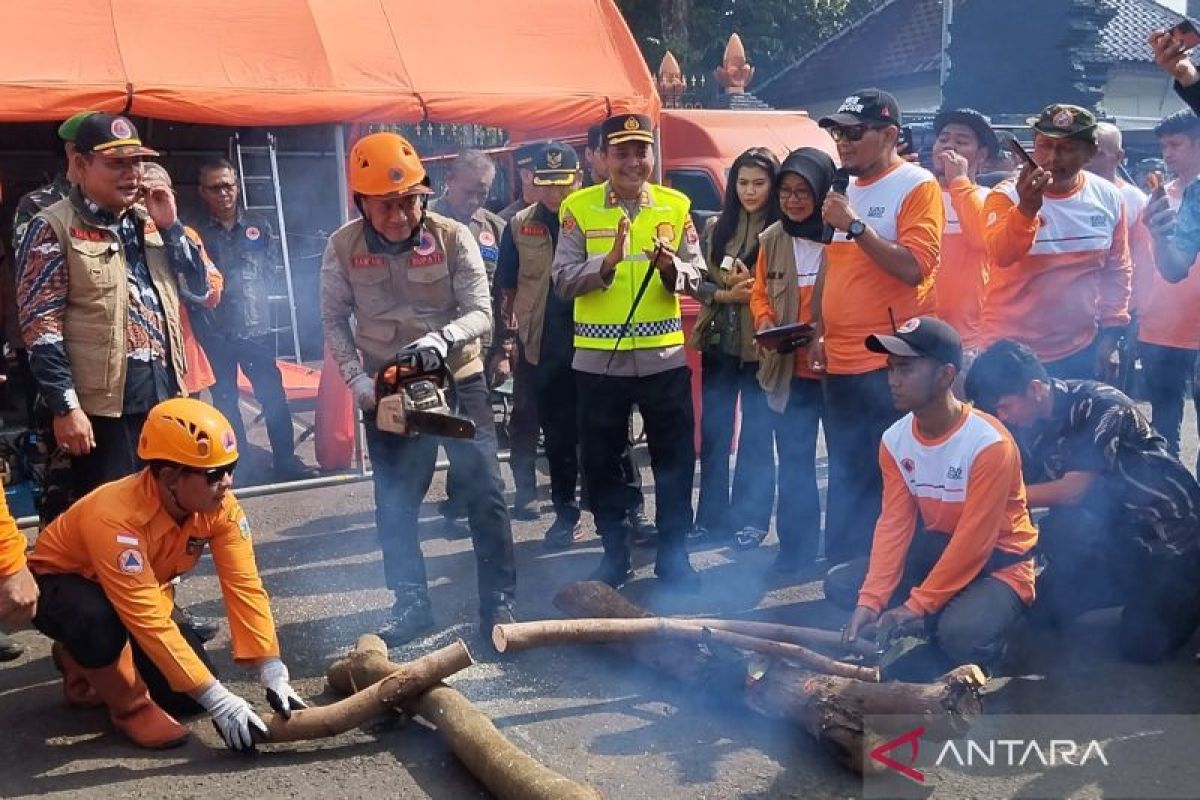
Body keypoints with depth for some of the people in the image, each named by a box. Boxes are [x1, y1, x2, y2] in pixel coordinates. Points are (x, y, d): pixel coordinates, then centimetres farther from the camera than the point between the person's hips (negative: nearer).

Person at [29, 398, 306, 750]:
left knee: (188, 696, -7)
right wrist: (219, 701, -43)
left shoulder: (219, 506, -22)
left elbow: (244, 587, -23)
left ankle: (89, 663, 19)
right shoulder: (116, 517, -40)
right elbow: (149, 622, -42)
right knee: (97, 618, -40)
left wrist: (274, 675, -31)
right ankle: (130, 707, -10)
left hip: (140, 596, 6)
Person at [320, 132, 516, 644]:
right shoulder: (342, 248, -9)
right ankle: (411, 604, 23)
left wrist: (442, 337, -35)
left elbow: (480, 313, -16)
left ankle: (498, 601, 11)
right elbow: (335, 322, -1)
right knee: (395, 503, 8)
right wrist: (357, 379, -12)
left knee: (484, 491, -1)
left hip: (457, 379, -1)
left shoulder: (453, 238, -15)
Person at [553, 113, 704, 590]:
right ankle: (614, 554, 26)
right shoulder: (577, 208, -1)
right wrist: (607, 262, -23)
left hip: (664, 356, 1)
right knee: (602, 462, 9)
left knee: (675, 460, 7)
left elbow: (696, 277, 3)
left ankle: (673, 556, 22)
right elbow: (563, 281, -8)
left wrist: (671, 268, -18)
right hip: (599, 358, -1)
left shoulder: (676, 206, 4)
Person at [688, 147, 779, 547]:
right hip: (719, 341, 5)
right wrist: (724, 294, -10)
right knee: (713, 432, 9)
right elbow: (697, 282, 6)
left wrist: (754, 286, -19)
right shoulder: (716, 227, 9)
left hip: (761, 344, -5)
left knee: (756, 434, 6)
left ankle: (751, 518, 16)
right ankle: (712, 517, 20)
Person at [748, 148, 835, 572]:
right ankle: (795, 548, 23)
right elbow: (759, 294, 13)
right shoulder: (771, 239, 4)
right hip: (788, 370, 4)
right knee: (793, 462, 11)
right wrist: (765, 323, -7)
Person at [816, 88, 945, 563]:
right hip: (839, 363, 8)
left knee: (892, 480, -1)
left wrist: (855, 224, -17)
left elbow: (914, 268, -18)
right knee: (845, 479, 14)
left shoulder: (917, 186, -7)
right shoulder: (846, 190, 16)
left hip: (891, 365, -7)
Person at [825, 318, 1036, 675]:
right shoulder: (894, 440, -7)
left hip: (998, 561, -6)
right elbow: (894, 524, -9)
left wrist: (917, 606, -26)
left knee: (960, 634, -34)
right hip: (936, 548, 6)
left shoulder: (990, 443, -28)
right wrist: (871, 600, -20)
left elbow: (974, 540, -27)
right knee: (840, 584, -8)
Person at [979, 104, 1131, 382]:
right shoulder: (1007, 195, -11)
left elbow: (1117, 270, 10)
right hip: (1011, 352, -3)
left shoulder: (1108, 198, 0)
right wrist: (1026, 209, -45)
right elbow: (1001, 255, -29)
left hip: (1082, 351, 3)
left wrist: (1111, 334, 6)